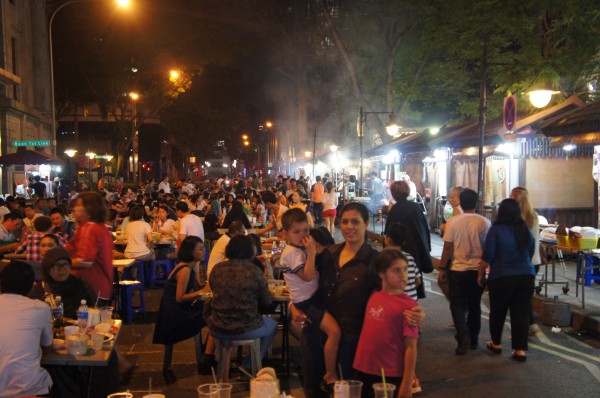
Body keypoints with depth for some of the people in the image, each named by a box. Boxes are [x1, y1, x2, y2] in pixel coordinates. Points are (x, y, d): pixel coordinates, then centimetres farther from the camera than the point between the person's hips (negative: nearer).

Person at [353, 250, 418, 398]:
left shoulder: (408, 305, -12)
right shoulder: (374, 298, 2)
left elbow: (411, 347, -13)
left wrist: (407, 385, -14)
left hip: (391, 377, -5)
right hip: (363, 371, 5)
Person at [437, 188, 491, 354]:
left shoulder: (453, 221, -8)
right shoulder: (485, 222, -5)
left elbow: (448, 247, -7)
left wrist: (442, 268, 2)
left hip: (458, 269, -2)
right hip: (478, 270, 2)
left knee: (458, 305, 7)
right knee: (475, 305, 16)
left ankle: (463, 334, -13)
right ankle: (473, 339, 23)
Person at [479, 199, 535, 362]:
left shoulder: (496, 229, -11)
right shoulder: (526, 230, 5)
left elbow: (488, 256, -12)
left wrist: (481, 274, 1)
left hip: (501, 277, -4)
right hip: (526, 276, 4)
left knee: (498, 312, 13)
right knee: (521, 313, 6)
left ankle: (496, 343, 26)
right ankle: (520, 349, 4)